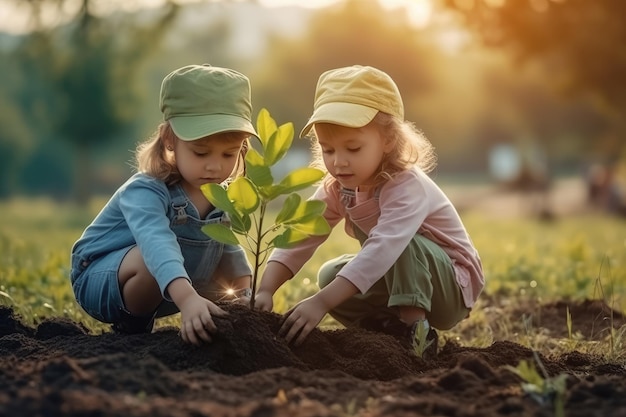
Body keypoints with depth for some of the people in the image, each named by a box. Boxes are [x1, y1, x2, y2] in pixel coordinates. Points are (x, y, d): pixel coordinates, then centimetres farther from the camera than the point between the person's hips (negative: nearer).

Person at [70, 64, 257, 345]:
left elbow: (228, 248, 12)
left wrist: (247, 293, -4)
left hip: (166, 291, 8)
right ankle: (131, 326, -8)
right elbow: (156, 242, -50)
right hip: (98, 280, -8)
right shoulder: (146, 192, -30)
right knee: (154, 260, -35)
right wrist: (187, 297, -66)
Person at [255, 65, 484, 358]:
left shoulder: (407, 187, -32)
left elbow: (383, 249, -44)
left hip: (453, 287, -7)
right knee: (330, 275, -7)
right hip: (398, 282, 7)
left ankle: (415, 332, -20)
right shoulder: (337, 188, -8)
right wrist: (265, 290, -32)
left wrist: (321, 302, -51)